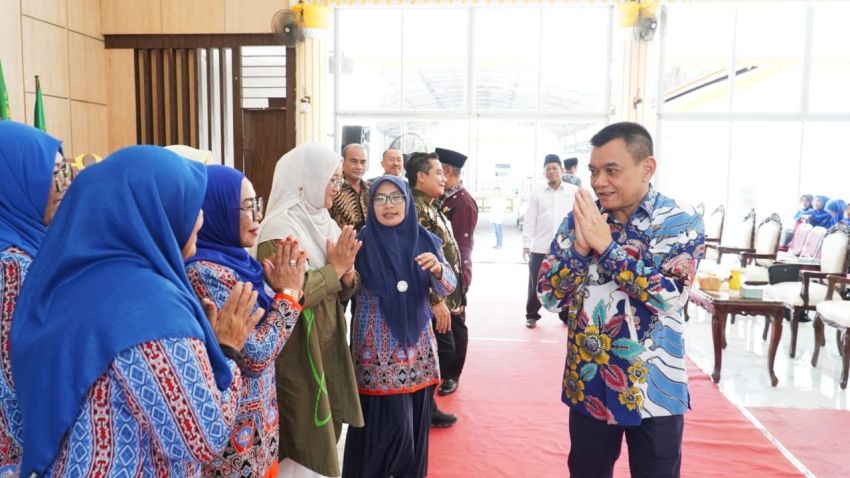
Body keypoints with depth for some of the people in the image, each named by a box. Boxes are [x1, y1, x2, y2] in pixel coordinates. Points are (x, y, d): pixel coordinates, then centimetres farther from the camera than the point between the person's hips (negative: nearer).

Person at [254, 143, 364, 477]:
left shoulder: (324, 221, 8)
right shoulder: (279, 227, -17)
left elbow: (345, 290, 10)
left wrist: (346, 274, -12)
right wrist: (334, 268, -17)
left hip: (329, 347, 8)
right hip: (298, 353, -8)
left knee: (325, 439, 18)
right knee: (306, 447, 4)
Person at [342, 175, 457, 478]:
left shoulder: (425, 240, 2)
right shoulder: (362, 243, -6)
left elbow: (448, 288, -2)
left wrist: (438, 269, -22)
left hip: (416, 344, 3)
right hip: (377, 349, -3)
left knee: (415, 421, 12)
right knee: (390, 424, -2)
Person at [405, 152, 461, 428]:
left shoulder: (429, 207, 14)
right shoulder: (416, 209, -18)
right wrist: (437, 301, -23)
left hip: (442, 296, 10)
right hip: (431, 300, -10)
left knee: (444, 351, 15)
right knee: (441, 352, 0)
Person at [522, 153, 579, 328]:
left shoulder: (574, 191, 3)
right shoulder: (537, 194, 6)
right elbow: (529, 220, 5)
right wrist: (526, 244, 0)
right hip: (540, 248, 1)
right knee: (535, 284, 6)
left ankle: (568, 315, 25)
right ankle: (532, 315, 21)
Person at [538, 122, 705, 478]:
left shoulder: (681, 221, -8)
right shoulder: (580, 218, -1)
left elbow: (669, 297, -21)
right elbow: (549, 297, -5)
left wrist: (605, 244, -23)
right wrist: (580, 246, -20)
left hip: (654, 390, -2)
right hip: (587, 385, 3)